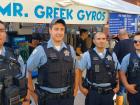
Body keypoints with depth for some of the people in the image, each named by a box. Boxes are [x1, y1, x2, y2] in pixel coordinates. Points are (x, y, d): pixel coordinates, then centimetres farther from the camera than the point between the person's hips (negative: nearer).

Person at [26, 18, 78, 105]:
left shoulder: (70, 49, 3)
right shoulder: (40, 50, -8)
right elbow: (27, 70, -1)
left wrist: (75, 88, 12)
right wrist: (30, 88, 1)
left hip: (67, 97, 3)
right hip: (48, 97, -3)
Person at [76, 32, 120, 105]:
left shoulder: (112, 55, 3)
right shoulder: (87, 55, -6)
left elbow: (116, 72, 13)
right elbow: (79, 71, 0)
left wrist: (117, 86, 9)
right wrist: (81, 87, -1)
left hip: (108, 93, 3)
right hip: (93, 92, -2)